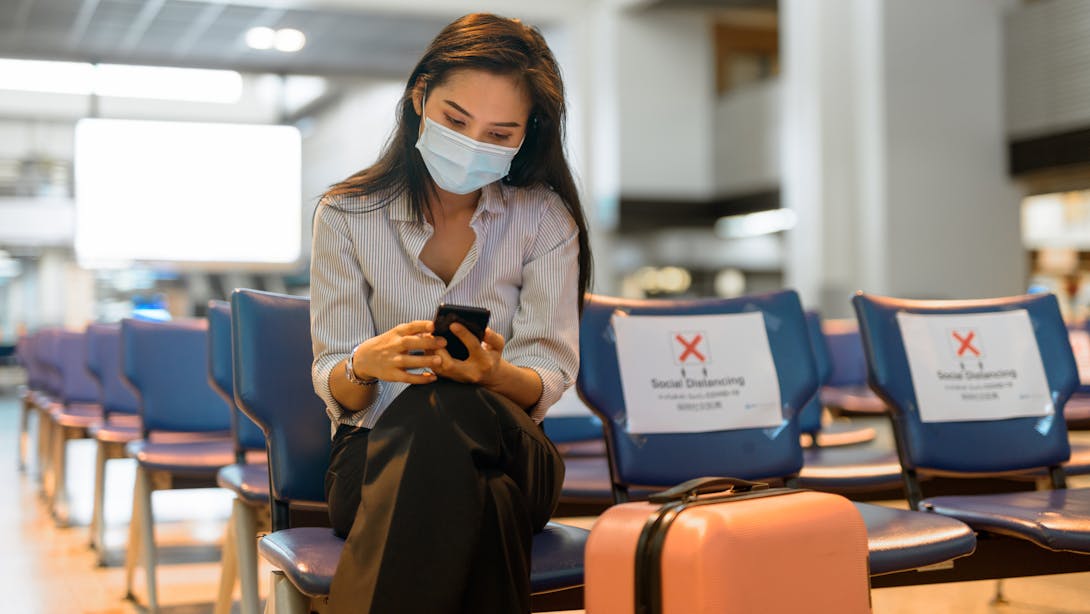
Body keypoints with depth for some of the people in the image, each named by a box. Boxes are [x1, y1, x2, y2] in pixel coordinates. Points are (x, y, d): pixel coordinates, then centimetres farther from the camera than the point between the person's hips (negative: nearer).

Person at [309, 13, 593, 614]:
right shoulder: (346, 215, 4)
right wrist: (365, 365, -24)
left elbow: (549, 379, -2)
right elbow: (335, 391, 1)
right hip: (376, 453, -1)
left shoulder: (545, 218, 5)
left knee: (449, 411, -38)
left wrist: (493, 373, -27)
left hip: (508, 453, 1)